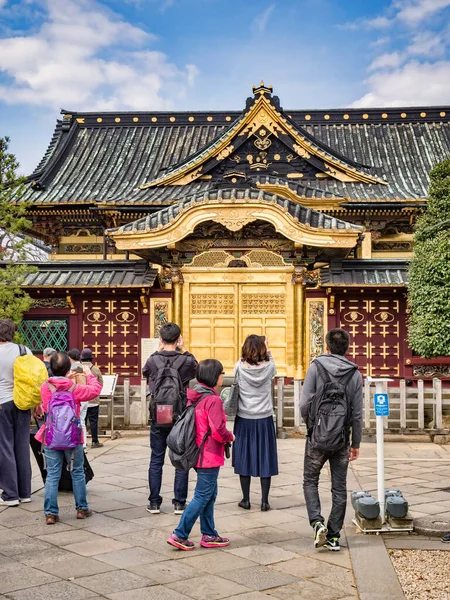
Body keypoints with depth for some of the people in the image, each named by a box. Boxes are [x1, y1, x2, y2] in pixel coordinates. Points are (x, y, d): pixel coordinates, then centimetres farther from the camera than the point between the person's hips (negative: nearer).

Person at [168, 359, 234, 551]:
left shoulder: (195, 396, 6)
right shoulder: (213, 400, -20)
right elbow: (218, 431, -25)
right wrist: (230, 437, -4)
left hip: (199, 453, 9)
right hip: (210, 456, -9)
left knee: (210, 495, 18)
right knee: (202, 497, 0)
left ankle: (209, 535, 25)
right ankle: (180, 535, 4)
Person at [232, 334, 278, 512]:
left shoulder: (240, 367, -11)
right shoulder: (268, 367, -8)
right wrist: (267, 350, 13)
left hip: (244, 419, 0)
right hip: (264, 419, 0)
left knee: (244, 458, 10)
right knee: (265, 458, 8)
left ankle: (246, 500, 15)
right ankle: (264, 501, 10)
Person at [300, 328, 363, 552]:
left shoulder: (316, 367, -7)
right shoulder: (355, 374, -1)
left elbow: (304, 403, -12)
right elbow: (357, 414, 0)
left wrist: (310, 423, 8)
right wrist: (356, 444, 9)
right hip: (342, 439, 2)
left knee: (310, 481, 14)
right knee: (339, 488, 11)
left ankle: (317, 522, -5)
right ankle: (334, 536, 14)